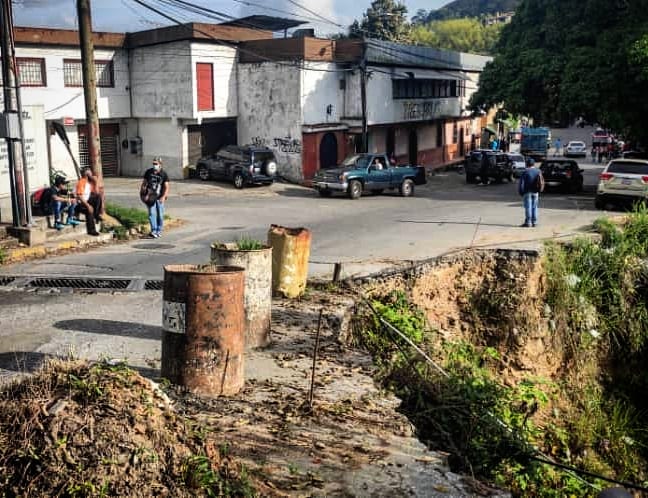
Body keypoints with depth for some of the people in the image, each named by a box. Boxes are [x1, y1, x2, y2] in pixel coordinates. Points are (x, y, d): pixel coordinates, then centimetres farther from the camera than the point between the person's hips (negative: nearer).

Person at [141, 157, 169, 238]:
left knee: (160, 215, 4)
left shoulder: (164, 174, -5)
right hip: (150, 197, 1)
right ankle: (153, 231, -13)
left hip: (159, 197, -1)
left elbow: (166, 187, -8)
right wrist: (142, 194, 1)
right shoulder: (148, 172, 2)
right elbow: (144, 183, 9)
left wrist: (164, 196, -21)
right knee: (152, 213, -9)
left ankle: (159, 231, 18)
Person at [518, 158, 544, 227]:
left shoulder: (525, 172, -10)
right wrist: (539, 191, 19)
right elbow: (541, 182, 12)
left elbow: (521, 183, -12)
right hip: (535, 192, 5)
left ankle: (528, 222, -4)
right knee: (534, 207, 11)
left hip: (527, 192, -5)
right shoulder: (538, 171, 6)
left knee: (528, 207, -3)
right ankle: (534, 222, 12)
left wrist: (520, 192, -4)